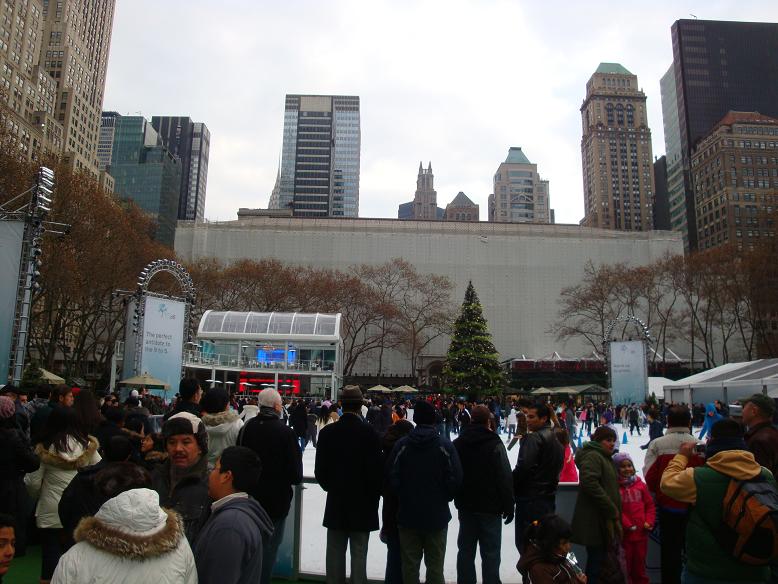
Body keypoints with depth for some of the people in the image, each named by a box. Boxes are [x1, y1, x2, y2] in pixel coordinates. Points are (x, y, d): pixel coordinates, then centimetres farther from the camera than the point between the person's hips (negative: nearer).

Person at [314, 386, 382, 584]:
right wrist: (374, 496, 5)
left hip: (335, 503, 3)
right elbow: (376, 469, -11)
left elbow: (320, 470, -1)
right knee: (359, 554, 7)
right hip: (363, 503, -2)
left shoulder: (327, 432, -5)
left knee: (335, 553, 12)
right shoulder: (369, 432, -14)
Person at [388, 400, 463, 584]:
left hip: (407, 515, 1)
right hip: (437, 515, -1)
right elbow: (455, 479, -10)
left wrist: (403, 497, 8)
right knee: (435, 566, 11)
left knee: (410, 564, 13)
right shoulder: (446, 446, -10)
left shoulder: (401, 445, -8)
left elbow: (392, 477, -8)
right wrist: (442, 499, 7)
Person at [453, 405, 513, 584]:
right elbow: (505, 478, -15)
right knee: (490, 553, 4)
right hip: (490, 507, -5)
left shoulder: (457, 443, 3)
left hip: (466, 505, 5)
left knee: (466, 550, 14)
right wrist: (508, 506, -6)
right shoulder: (494, 444, -14)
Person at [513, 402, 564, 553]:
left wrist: (511, 488, -11)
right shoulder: (556, 440, 14)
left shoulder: (534, 438, -15)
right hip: (549, 498, 9)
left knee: (524, 543, -2)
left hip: (530, 499, -9)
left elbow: (523, 467, -23)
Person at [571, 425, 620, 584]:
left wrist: (615, 511, 17)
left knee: (599, 559, 14)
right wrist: (612, 510, -20)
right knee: (596, 560, -7)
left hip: (604, 519, 10)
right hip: (595, 520, -10)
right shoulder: (592, 456, -13)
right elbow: (590, 483, -26)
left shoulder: (605, 458, 20)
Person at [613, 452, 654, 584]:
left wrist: (649, 522, -3)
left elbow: (650, 505, 9)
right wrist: (628, 525, -18)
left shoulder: (640, 484, 6)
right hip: (623, 533, -4)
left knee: (640, 564, 19)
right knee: (624, 566, 4)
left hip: (642, 532, 5)